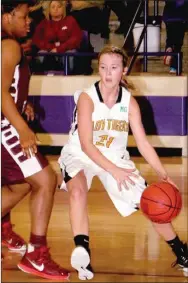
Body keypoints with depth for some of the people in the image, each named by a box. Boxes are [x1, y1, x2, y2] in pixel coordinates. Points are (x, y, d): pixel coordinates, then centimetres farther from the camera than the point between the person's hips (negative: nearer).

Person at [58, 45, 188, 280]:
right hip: (80, 156, -4)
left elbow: (143, 143, -8)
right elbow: (86, 145, -27)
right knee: (77, 190, -36)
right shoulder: (87, 98, -21)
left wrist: (164, 176, -18)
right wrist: (114, 171, -36)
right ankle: (82, 252, -38)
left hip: (115, 157, 4)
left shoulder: (130, 102, -10)